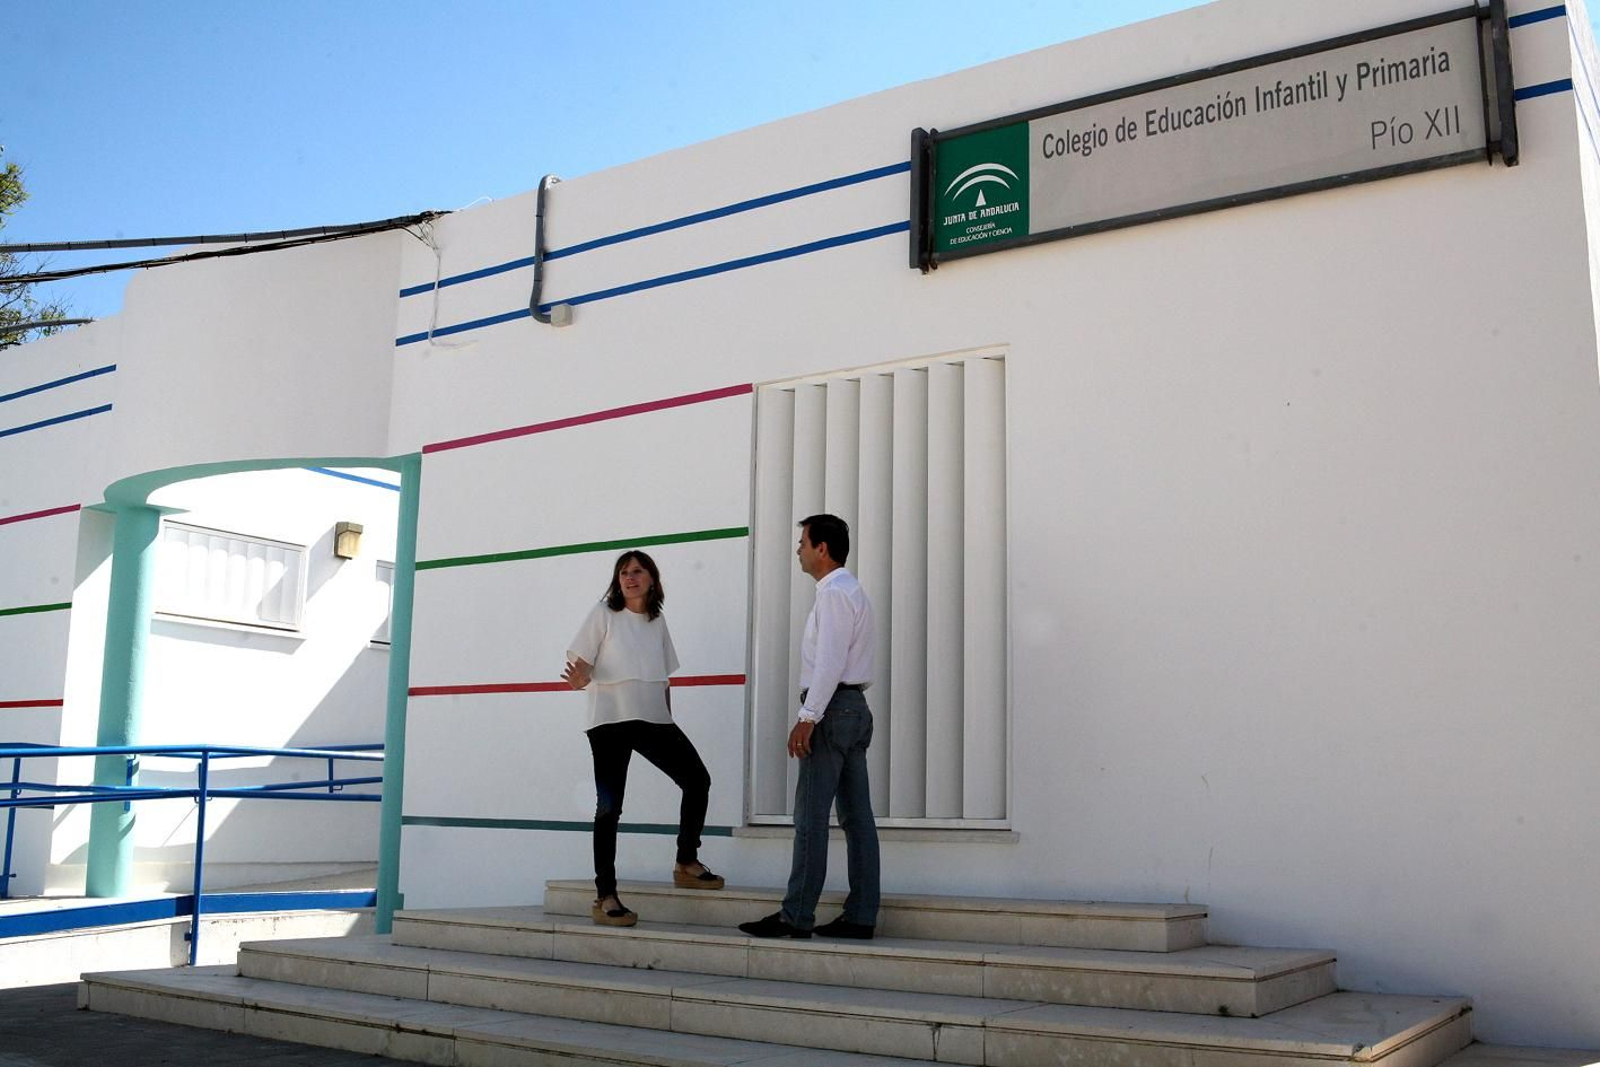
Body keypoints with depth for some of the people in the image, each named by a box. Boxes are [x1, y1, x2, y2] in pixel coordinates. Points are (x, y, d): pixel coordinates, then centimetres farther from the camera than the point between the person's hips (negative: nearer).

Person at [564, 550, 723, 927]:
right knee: (609, 806, -3)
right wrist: (579, 679, -28)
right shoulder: (604, 614, 0)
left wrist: (667, 717, 15)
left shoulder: (657, 622, 13)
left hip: (653, 719, 5)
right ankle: (605, 897, 0)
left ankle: (687, 863, 18)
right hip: (611, 720, -5)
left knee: (697, 780, 1)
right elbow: (581, 663, -6)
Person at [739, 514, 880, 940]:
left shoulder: (834, 593, -11)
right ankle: (860, 916, 8)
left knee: (811, 817, -8)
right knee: (857, 816, 7)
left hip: (833, 708, -10)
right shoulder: (852, 590, 21)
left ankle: (796, 916, -5)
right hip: (856, 708, 10)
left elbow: (830, 663, -20)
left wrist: (808, 718, -21)